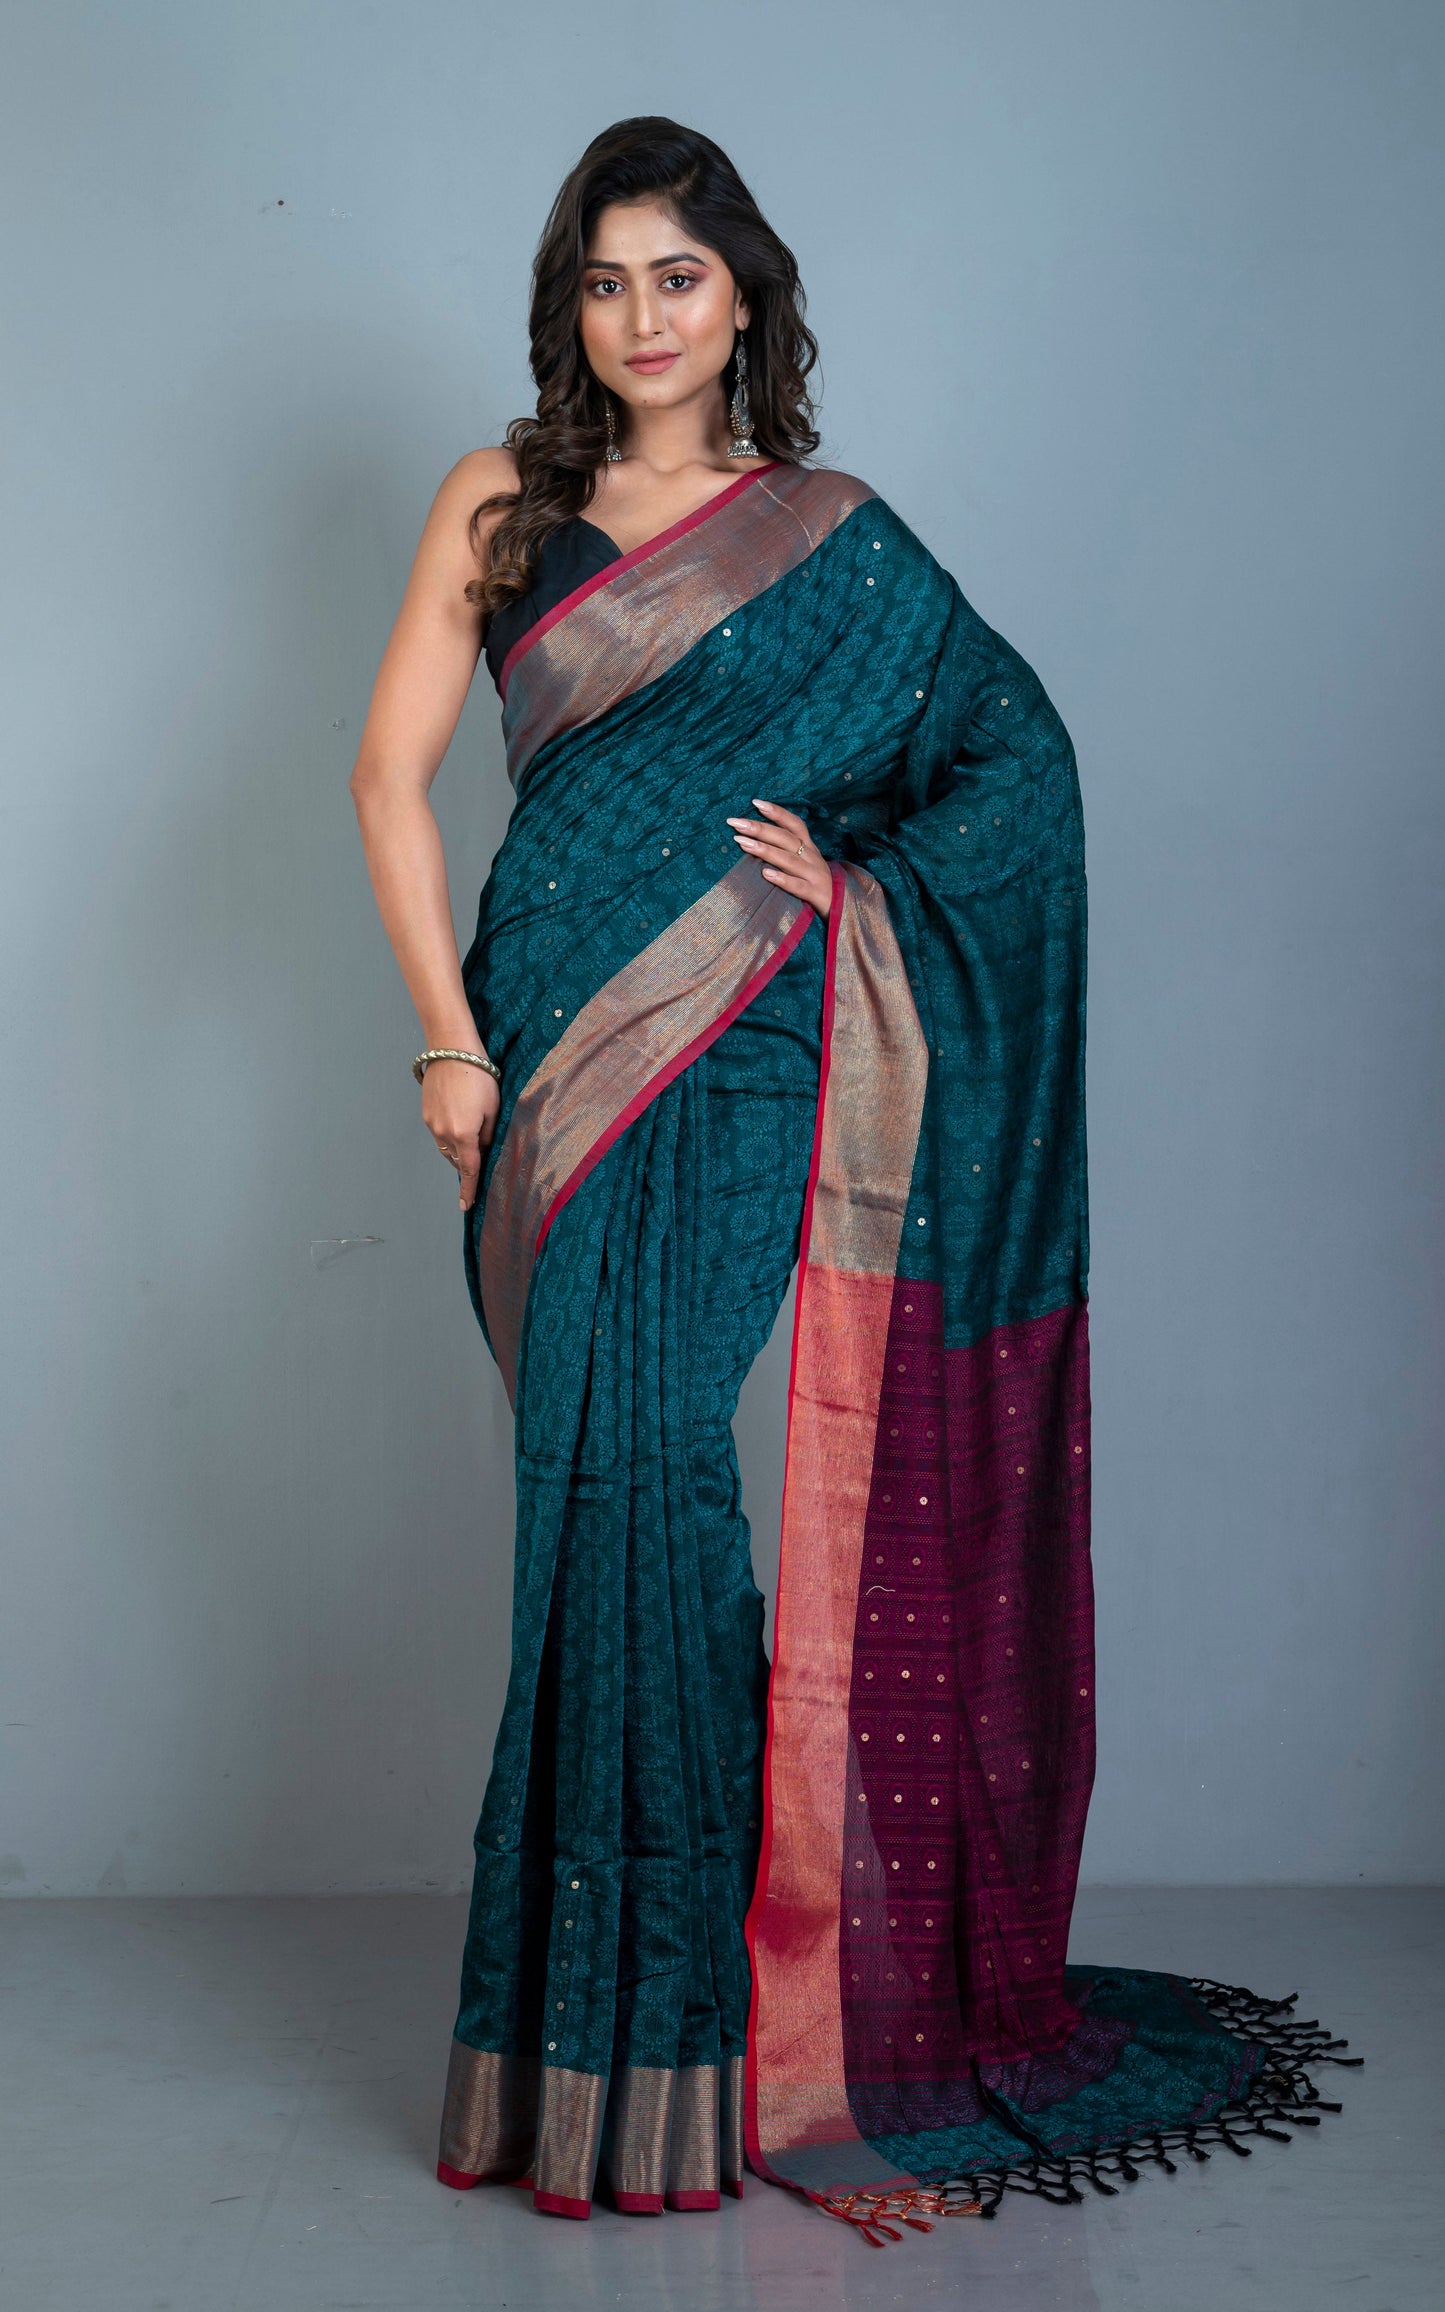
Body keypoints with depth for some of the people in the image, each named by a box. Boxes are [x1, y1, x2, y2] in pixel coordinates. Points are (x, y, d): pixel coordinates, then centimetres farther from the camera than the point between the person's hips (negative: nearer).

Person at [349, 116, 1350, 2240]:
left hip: (738, 1069, -2)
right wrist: (449, 1038, -1)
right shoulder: (504, 507, 12)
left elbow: (1022, 753, 11)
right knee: (602, 1492, 2)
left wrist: (861, 895, -3)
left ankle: (674, 2036, 3)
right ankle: (601, 2000, 14)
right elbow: (394, 770, 7)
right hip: (556, 1060, 2)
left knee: (655, 1480, -9)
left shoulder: (831, 539, 8)